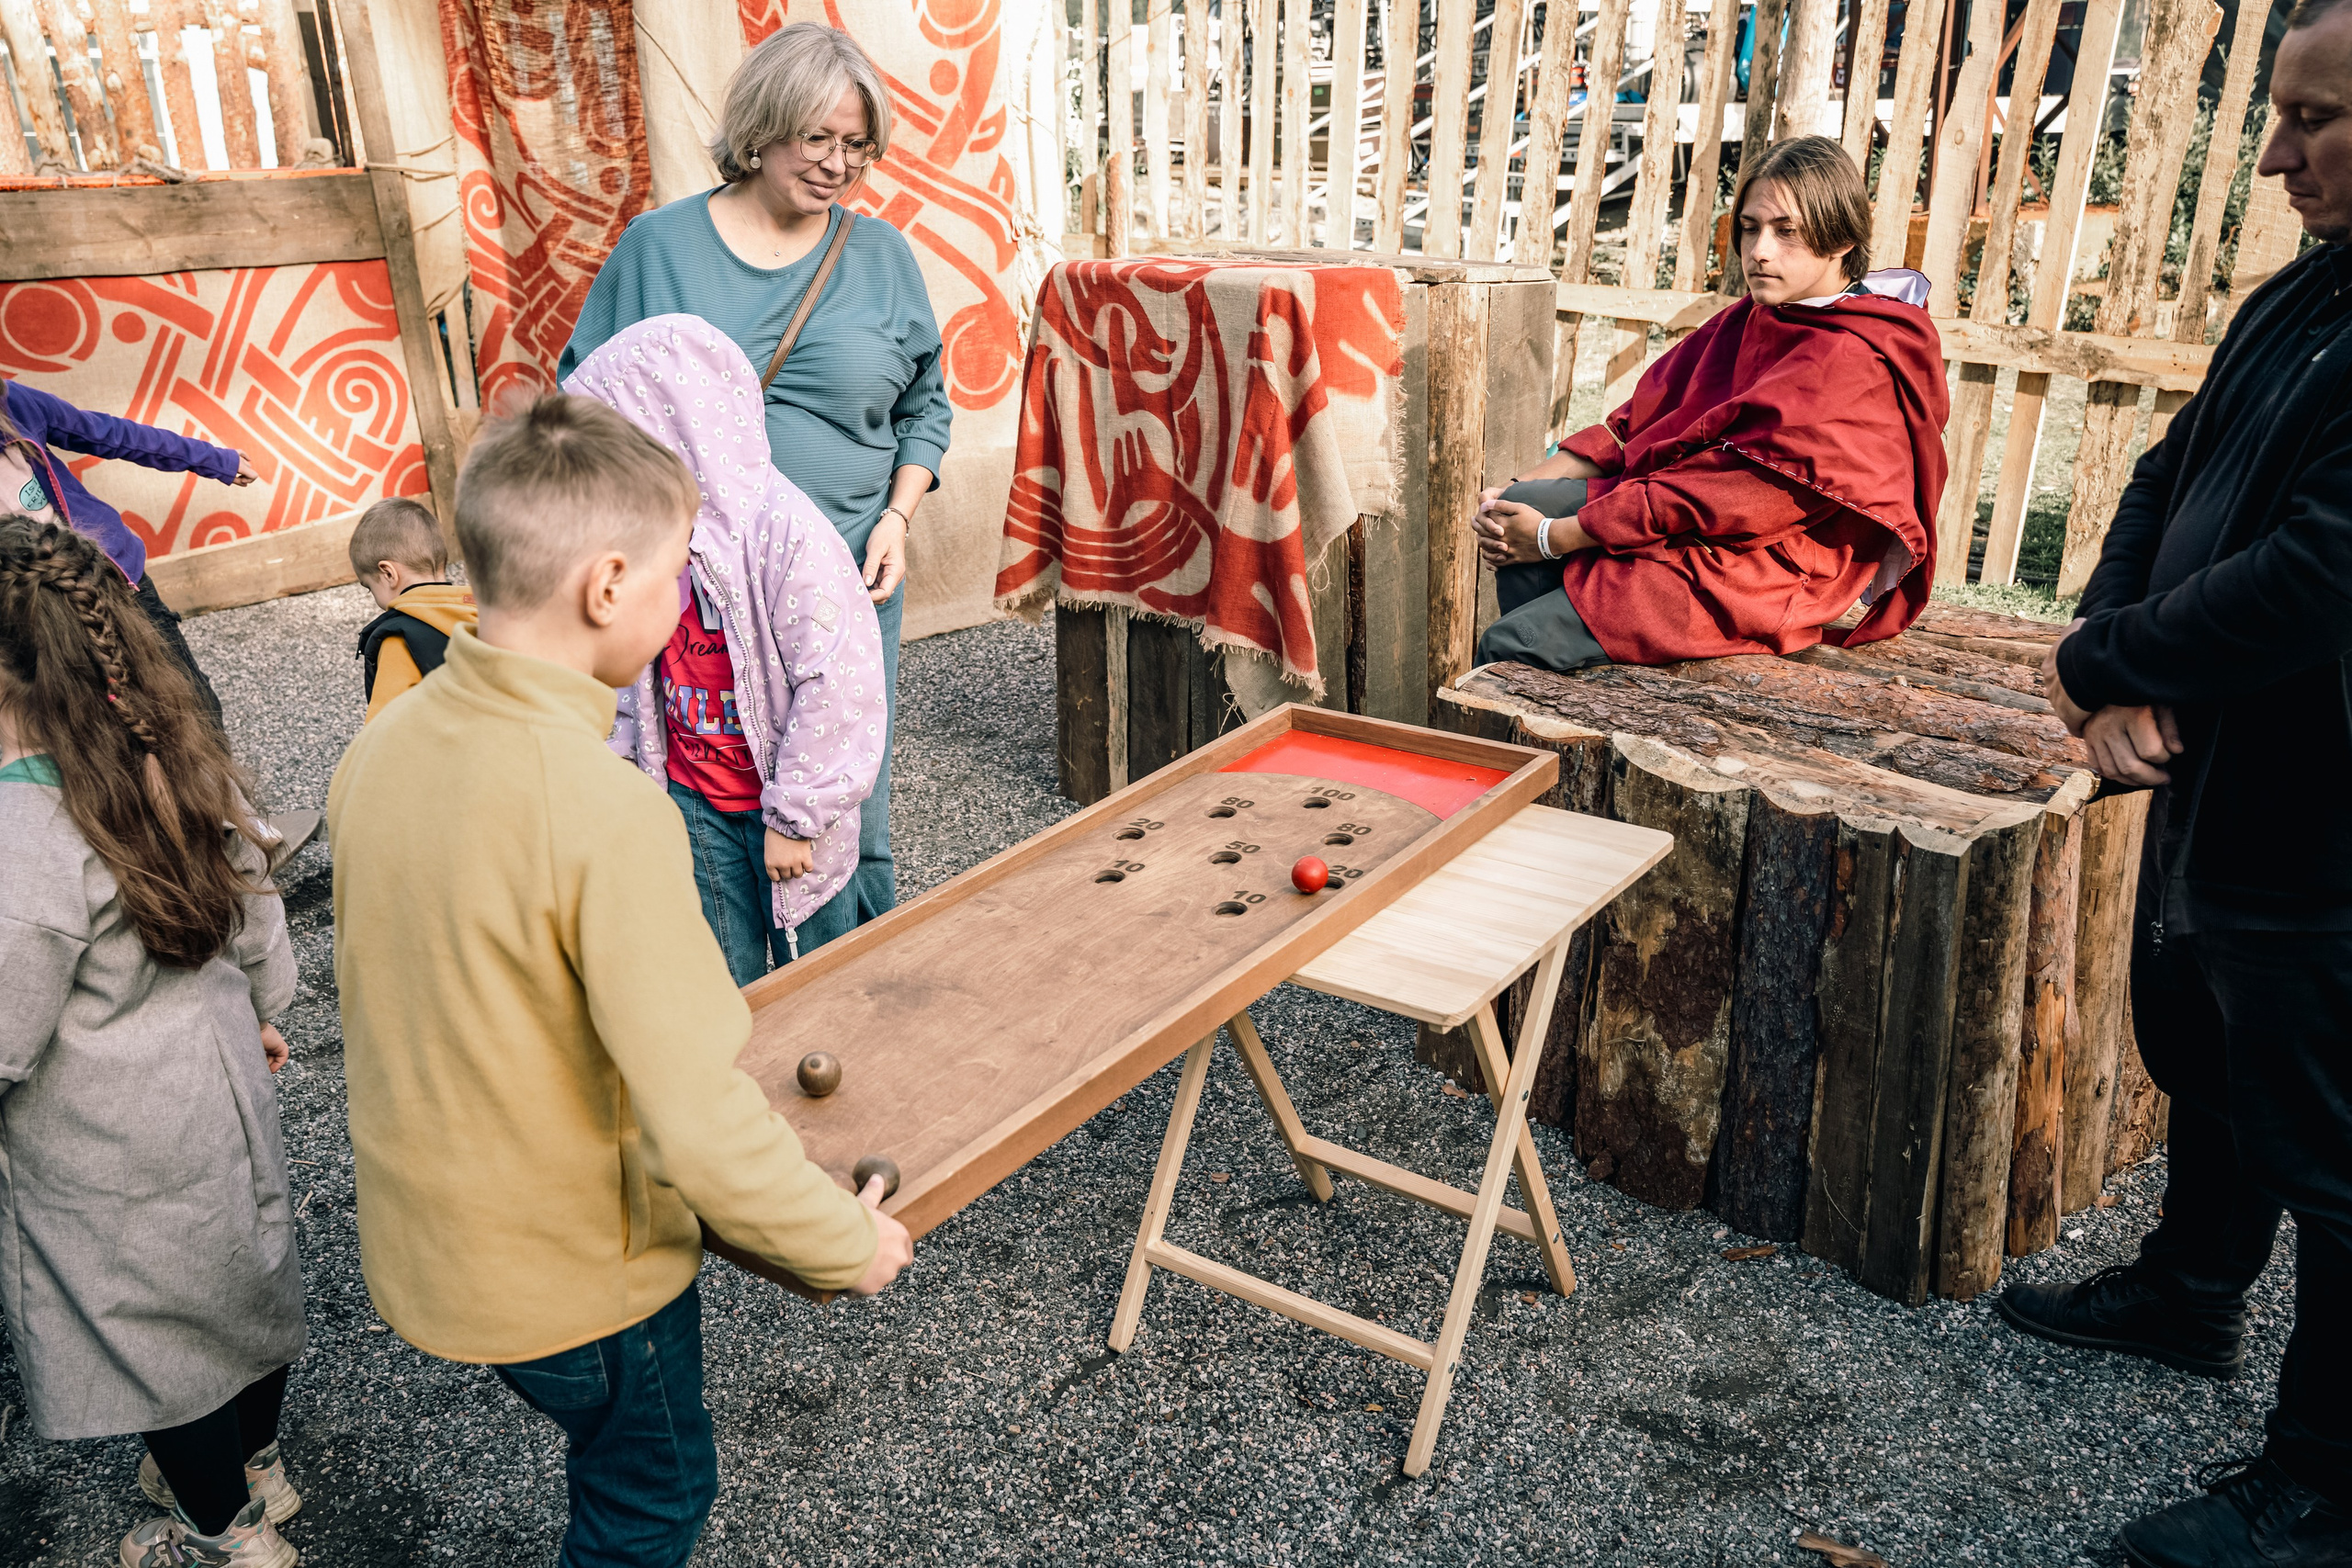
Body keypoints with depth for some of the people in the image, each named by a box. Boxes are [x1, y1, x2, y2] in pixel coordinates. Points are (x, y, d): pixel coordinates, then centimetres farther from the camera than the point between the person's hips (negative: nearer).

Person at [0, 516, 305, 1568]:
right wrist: (259, 1010, 21)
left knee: (146, 1322, 15)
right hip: (220, 1078, 7)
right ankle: (254, 1462, 48)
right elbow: (254, 918, 5)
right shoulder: (177, 762, -7)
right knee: (238, 1267, 24)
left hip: (110, 1150, -7)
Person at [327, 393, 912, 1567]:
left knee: (615, 1469, 30)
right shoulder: (607, 812, -32)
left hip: (422, 1242, 7)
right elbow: (697, 1120, -30)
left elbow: (387, 997, 6)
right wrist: (848, 1244, -14)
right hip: (574, 1272, -6)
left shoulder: (376, 753, -8)